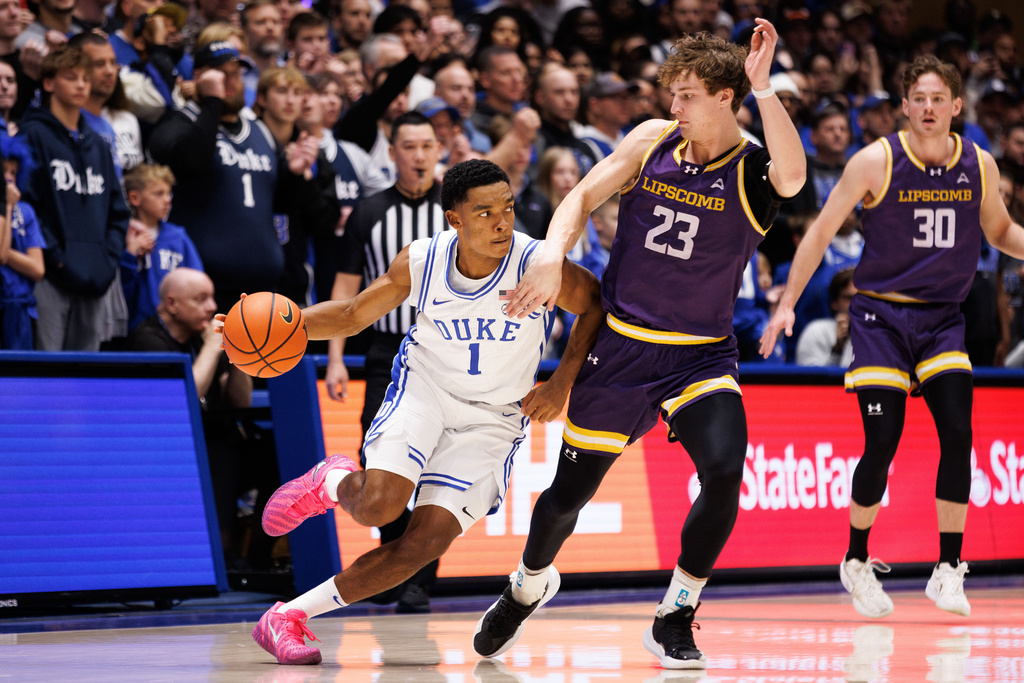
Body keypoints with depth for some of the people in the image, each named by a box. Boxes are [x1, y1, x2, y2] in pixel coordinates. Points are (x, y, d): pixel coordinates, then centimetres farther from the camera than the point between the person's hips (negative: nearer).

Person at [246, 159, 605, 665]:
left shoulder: (537, 264, -20)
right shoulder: (421, 262, -13)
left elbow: (597, 304, -2)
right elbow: (352, 315, 1)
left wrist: (562, 384, -10)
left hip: (492, 418, 0)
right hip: (425, 388, 0)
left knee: (429, 539, -13)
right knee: (379, 505, -27)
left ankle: (290, 616, 0)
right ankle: (333, 482, 13)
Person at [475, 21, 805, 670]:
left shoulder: (754, 169, -10)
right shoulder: (654, 140, -1)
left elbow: (793, 175, -34)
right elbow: (583, 197, 0)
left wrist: (763, 87, -39)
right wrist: (552, 256, -18)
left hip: (702, 354, -2)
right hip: (620, 346, 2)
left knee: (725, 470, -26)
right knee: (569, 491, 7)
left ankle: (674, 621, -7)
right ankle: (529, 586, 41)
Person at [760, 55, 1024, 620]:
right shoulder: (876, 161, -10)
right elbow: (822, 230, -3)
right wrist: (787, 304, -6)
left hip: (943, 318, 3)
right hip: (881, 313, -3)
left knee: (958, 436, -12)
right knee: (883, 443, -8)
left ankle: (949, 571, -1)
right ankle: (857, 563, 15)